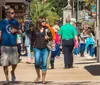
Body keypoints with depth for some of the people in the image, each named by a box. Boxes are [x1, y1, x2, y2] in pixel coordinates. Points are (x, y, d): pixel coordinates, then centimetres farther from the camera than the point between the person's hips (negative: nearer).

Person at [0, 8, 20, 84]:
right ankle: (7, 79, 12)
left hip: (14, 45, 3)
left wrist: (16, 30, -3)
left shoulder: (15, 22, 9)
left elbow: (18, 31, 20)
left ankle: (13, 72, 38)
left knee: (15, 62, 7)